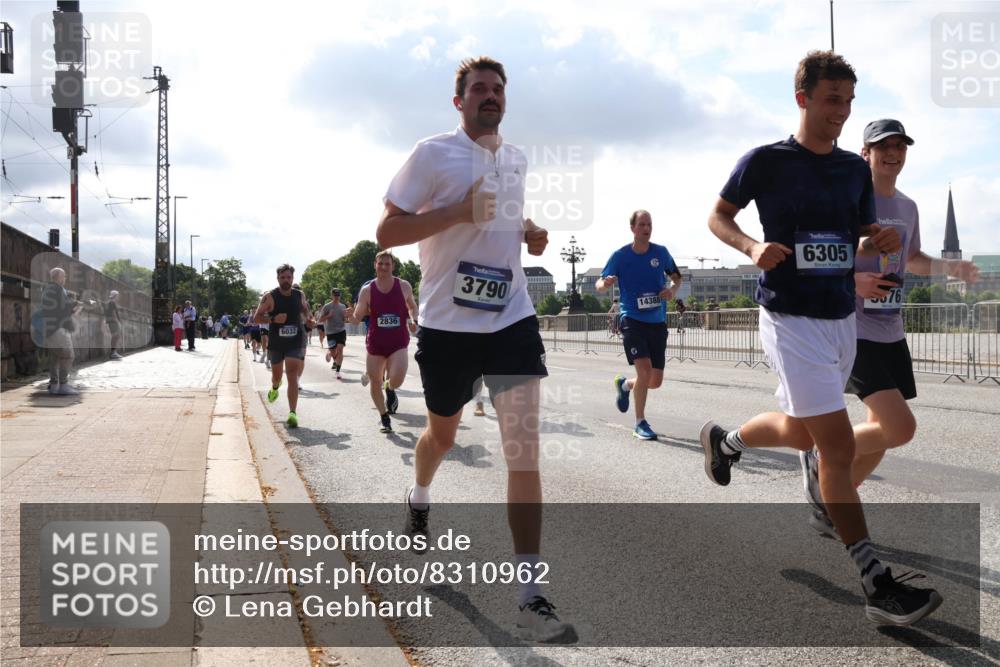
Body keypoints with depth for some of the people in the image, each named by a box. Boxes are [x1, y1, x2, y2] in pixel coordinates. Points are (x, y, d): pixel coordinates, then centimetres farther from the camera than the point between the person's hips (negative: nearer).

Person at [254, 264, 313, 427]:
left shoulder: (299, 295, 2)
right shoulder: (270, 297, -7)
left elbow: (306, 311, 22)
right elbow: (256, 317, -7)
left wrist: (306, 317, -1)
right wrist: (273, 319, -23)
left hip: (296, 343, 0)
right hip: (276, 343, 0)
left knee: (293, 377, -13)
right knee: (276, 375, 19)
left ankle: (292, 413, -17)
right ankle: (275, 387, 57)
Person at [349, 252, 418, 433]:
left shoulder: (404, 286, -1)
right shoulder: (367, 290, -4)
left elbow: (412, 306, 16)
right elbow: (357, 318, -2)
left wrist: (413, 321, -4)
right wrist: (351, 317, -25)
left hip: (399, 342, -1)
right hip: (375, 342, 1)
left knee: (397, 380, -20)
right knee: (375, 382, 8)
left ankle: (389, 389, 20)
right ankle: (384, 417, 30)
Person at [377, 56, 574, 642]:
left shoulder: (517, 159, 12)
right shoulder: (433, 153, -4)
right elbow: (387, 232, -9)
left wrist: (531, 234, 6)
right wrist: (459, 212, -21)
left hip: (513, 319, 3)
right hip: (448, 324, -3)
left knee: (524, 448, -9)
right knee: (443, 433, 17)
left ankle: (531, 596, -6)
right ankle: (419, 500, 54)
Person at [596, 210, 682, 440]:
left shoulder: (661, 253, 2)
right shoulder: (620, 255, -5)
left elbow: (677, 277, 16)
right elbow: (599, 284, 0)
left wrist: (673, 289, -7)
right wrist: (605, 283, -24)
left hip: (657, 322, 4)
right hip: (632, 320, -4)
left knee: (656, 381, 5)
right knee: (645, 369, -19)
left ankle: (624, 384, 37)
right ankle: (640, 423, -3)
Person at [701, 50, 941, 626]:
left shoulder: (856, 169, 9)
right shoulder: (766, 162, -7)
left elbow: (865, 235, 17)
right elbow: (718, 216, 2)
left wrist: (883, 241, -7)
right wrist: (753, 247, -17)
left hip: (843, 318, 7)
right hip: (792, 320, -7)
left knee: (800, 434, 20)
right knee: (839, 446, -11)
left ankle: (725, 440, 50)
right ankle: (877, 585, -3)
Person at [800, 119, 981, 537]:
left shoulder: (907, 207, 14)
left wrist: (948, 267, 9)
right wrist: (850, 280, -24)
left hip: (892, 334, 8)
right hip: (854, 331, -8)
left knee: (882, 430, 10)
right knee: (901, 428, -18)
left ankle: (830, 509, 24)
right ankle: (821, 458, 5)